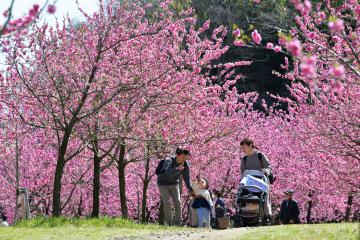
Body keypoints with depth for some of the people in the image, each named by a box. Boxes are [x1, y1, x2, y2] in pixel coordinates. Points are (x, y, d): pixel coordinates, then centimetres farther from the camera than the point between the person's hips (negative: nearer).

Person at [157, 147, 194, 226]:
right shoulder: (169, 161, -27)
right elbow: (168, 172, -46)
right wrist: (178, 169, -62)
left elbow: (187, 178, -10)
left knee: (178, 203, -5)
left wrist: (190, 189, -24)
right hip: (163, 183, -5)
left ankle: (178, 223, 1)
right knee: (167, 203, -13)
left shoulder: (185, 164, -12)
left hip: (174, 184, 5)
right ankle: (169, 222, -5)